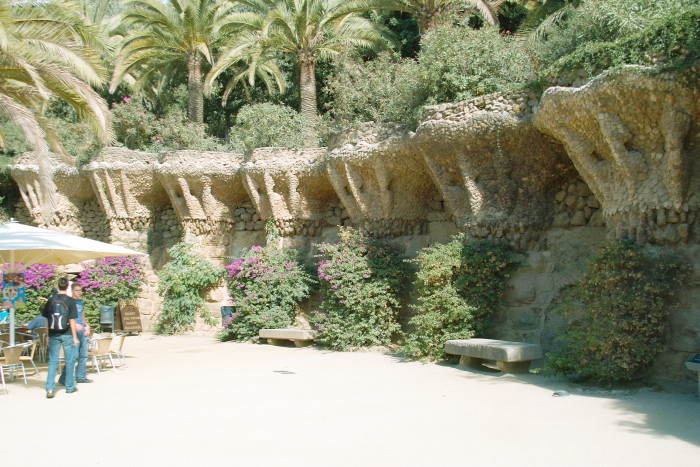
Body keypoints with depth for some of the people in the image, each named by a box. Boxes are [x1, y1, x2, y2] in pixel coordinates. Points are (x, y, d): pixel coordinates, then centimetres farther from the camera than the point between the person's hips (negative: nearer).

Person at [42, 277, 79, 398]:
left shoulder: (51, 300, 3)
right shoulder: (70, 301, -8)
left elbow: (45, 317, 7)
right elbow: (72, 320, -10)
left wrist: (48, 335, 18)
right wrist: (75, 337, -5)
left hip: (53, 335, 3)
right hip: (67, 334, -3)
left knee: (52, 361, 7)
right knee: (70, 361, 9)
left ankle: (50, 389, -1)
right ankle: (70, 387, 18)